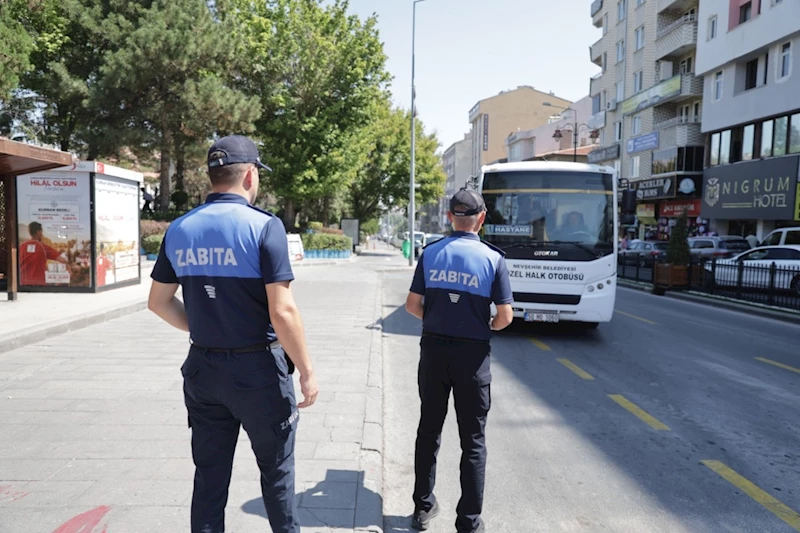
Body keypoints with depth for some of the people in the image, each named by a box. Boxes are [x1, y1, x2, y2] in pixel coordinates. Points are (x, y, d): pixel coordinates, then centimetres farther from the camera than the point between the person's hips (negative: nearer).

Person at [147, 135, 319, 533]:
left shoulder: (180, 230, 2)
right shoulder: (264, 226, -15)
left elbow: (158, 301, 10)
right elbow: (282, 311, -19)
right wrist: (307, 371, -10)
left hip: (203, 367, 5)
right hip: (258, 368, -4)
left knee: (209, 475, 16)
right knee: (276, 470, 16)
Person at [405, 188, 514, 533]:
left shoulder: (430, 253, -2)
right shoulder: (493, 258, -8)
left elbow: (412, 305, -2)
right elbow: (505, 316, -10)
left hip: (433, 349, 3)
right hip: (472, 354, -2)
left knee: (428, 431, 17)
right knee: (473, 441, 9)